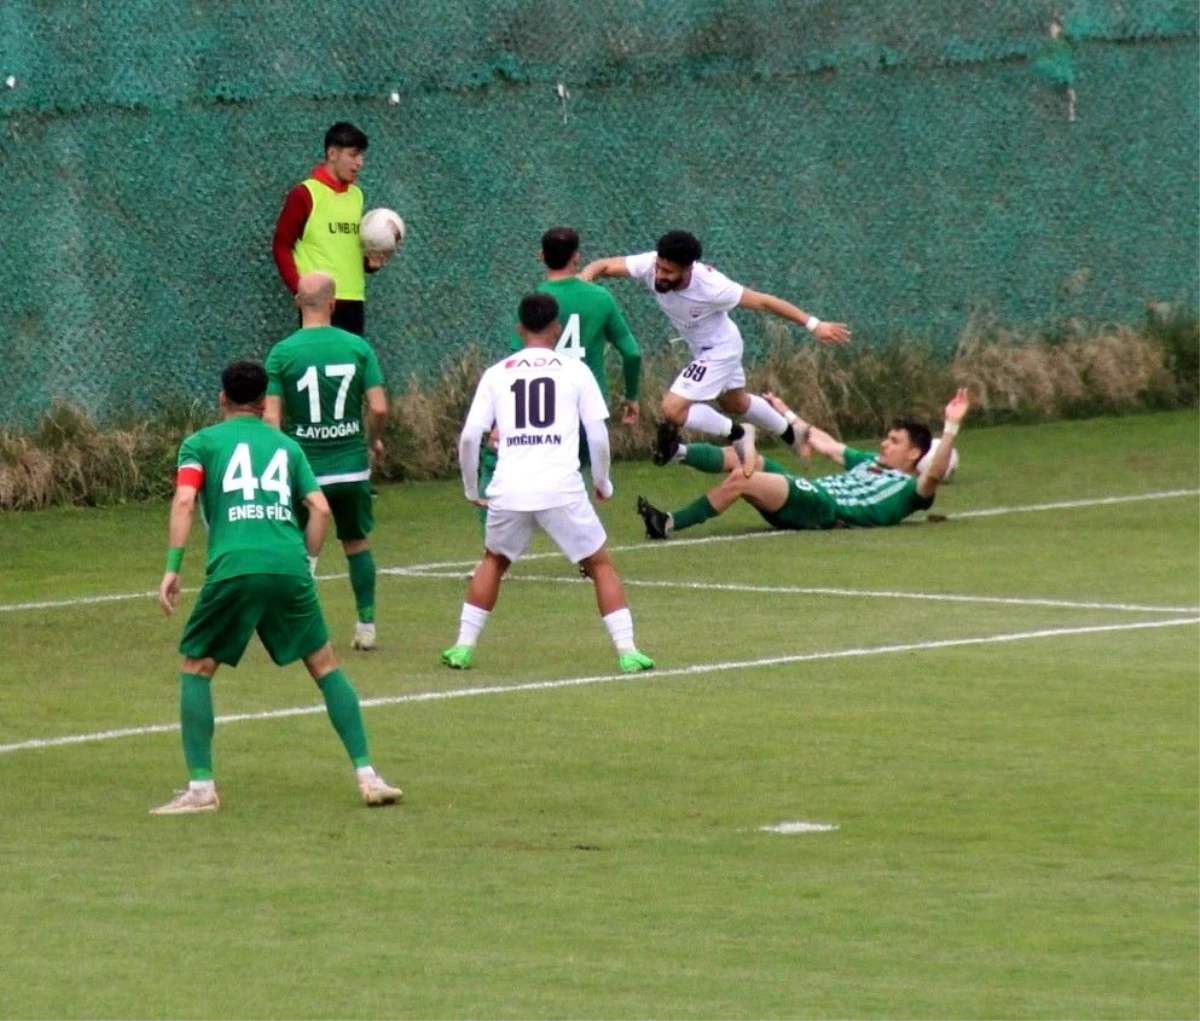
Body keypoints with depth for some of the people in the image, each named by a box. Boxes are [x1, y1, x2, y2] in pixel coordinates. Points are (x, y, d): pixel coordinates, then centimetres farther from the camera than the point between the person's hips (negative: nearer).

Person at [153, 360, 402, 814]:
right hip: (289, 568, 2)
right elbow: (320, 509, 13)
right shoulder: (285, 445, 22)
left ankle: (201, 788, 3)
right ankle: (367, 775, 10)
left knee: (195, 669, 13)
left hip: (233, 568, -2)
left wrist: (172, 567, -4)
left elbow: (184, 501, -2)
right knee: (325, 665, 16)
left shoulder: (201, 443, 14)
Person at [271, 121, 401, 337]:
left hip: (354, 300, 7)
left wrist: (371, 261, 4)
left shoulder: (356, 195, 15)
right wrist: (300, 288, -14)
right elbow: (282, 246, -4)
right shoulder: (305, 195, -5)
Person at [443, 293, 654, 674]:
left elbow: (469, 436, 5)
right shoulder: (574, 370, 7)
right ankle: (627, 652, 3)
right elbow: (598, 435, 4)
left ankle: (463, 646, 21)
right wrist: (602, 483, 19)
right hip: (562, 489, -2)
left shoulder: (497, 374, 11)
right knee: (601, 565, 12)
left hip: (509, 490, 2)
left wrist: (472, 489, 19)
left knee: (493, 561, 26)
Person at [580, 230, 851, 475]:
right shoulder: (651, 265, -28)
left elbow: (763, 302, -27)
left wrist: (814, 325, -22)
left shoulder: (710, 287, -38)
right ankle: (790, 433, 53)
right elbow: (603, 265, -20)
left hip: (719, 350, -7)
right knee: (736, 404, 29)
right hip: (700, 347, 7)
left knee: (673, 409, -16)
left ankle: (735, 433, 6)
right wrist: (581, 281, -42)